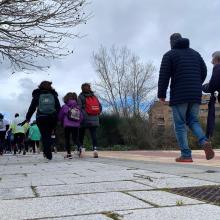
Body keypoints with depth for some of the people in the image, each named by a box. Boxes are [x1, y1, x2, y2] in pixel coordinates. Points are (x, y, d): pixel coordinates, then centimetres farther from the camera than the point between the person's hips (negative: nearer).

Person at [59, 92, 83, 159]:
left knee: (67, 139, 10)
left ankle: (69, 154, 8)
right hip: (76, 126, 3)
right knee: (75, 138, 12)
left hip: (67, 125, -3)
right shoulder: (78, 107, 4)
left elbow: (60, 116, 6)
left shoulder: (64, 106, -3)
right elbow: (81, 117, 4)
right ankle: (79, 147, -19)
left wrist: (62, 123, 24)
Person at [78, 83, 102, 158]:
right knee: (93, 134, 0)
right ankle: (95, 148, -13)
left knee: (81, 134, 10)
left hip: (85, 119, -3)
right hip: (94, 120, 3)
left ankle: (80, 146, 6)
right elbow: (100, 107, 10)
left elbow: (79, 107, -10)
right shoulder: (94, 97, 11)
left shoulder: (81, 97, -1)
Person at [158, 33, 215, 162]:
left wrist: (161, 94, 1)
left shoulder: (169, 55, 2)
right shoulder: (195, 53, 17)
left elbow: (164, 76, -6)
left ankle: (186, 155, -4)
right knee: (193, 120, 15)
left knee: (180, 124, 1)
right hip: (196, 95, 5)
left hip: (179, 95, -5)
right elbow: (204, 72, 14)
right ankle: (204, 142, -10)